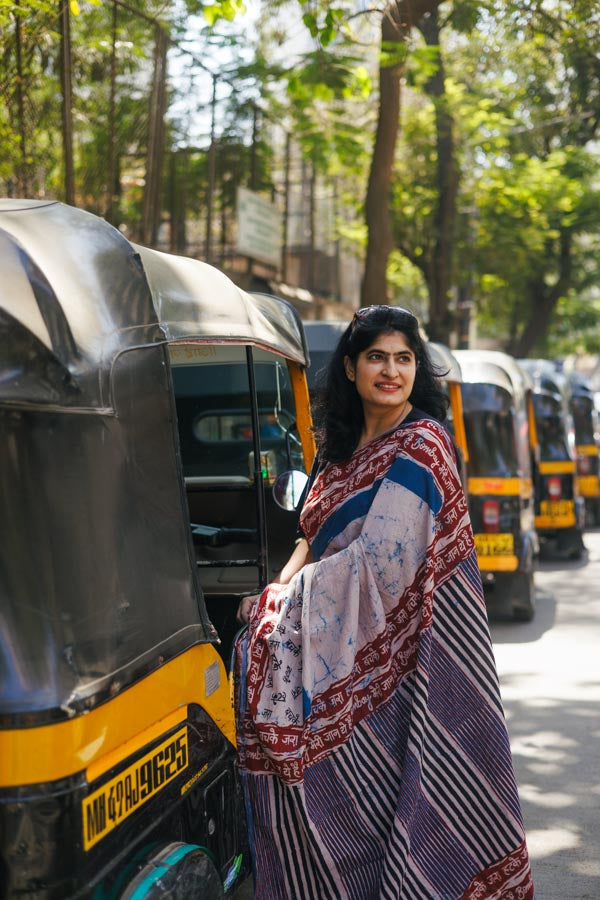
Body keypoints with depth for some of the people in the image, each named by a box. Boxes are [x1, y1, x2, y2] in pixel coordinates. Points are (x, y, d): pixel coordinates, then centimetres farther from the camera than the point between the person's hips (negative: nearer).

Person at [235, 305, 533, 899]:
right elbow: (315, 537, 16)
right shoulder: (343, 444, 15)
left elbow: (381, 559, -17)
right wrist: (282, 586, -4)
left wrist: (292, 595, -11)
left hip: (408, 639, -7)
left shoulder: (420, 445, -10)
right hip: (346, 635, 7)